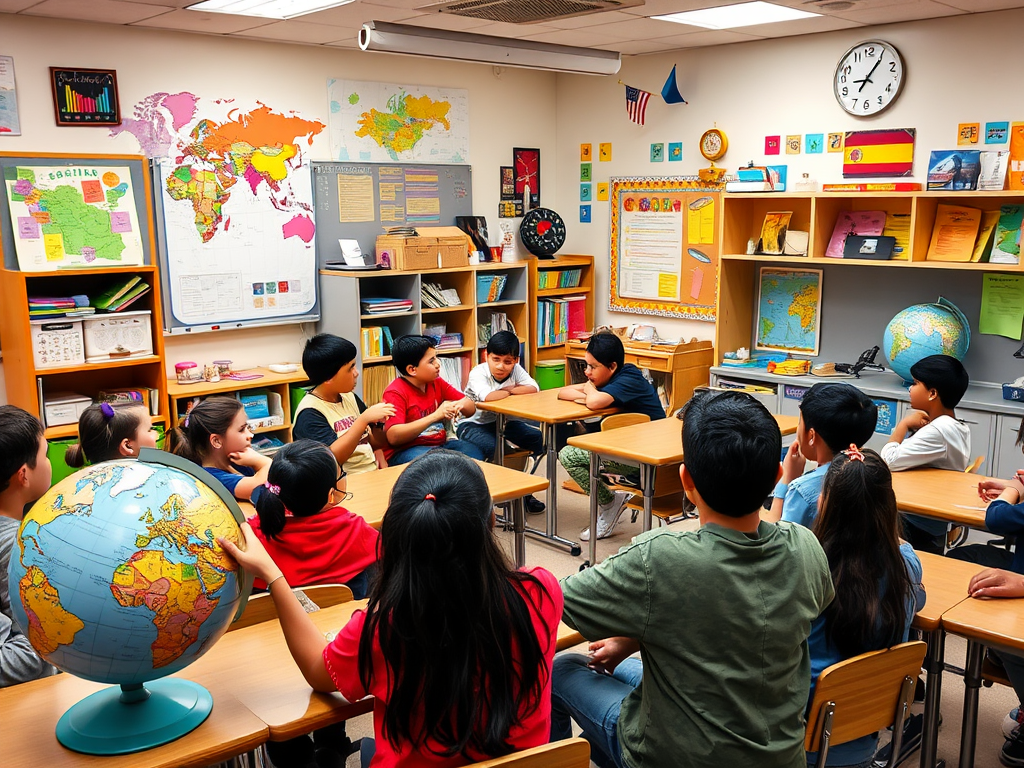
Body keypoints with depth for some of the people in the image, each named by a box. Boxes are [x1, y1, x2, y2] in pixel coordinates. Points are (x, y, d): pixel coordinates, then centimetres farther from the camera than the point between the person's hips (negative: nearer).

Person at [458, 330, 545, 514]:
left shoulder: (516, 369, -8)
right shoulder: (478, 373, -25)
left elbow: (533, 389, -21)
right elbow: (487, 397, -44)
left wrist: (509, 389, -25)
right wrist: (509, 391, -26)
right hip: (473, 423, -5)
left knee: (538, 439, -11)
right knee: (493, 447, -35)